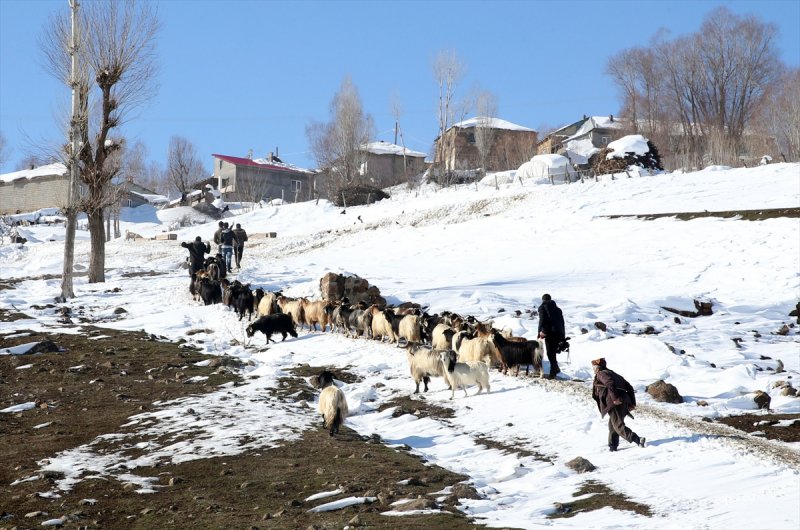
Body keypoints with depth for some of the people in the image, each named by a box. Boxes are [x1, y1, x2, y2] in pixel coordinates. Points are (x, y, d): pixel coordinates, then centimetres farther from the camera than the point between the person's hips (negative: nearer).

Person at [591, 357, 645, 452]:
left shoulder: (601, 374, 4)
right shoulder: (614, 374, 28)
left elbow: (610, 383, -19)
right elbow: (629, 387, 23)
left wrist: (615, 398, -23)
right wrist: (632, 402, 18)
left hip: (614, 404, -9)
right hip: (624, 403, 9)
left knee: (619, 426, -12)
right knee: (612, 425, 24)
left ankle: (638, 440, -26)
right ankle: (613, 445, 29)